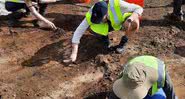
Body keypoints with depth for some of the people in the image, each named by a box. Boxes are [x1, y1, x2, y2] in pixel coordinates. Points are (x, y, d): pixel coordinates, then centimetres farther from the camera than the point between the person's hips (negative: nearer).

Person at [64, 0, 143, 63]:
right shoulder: (91, 14, -33)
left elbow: (139, 8, -28)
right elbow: (78, 32, -31)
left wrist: (130, 19, -48)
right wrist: (74, 53, -38)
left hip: (121, 23, -1)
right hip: (107, 26, 2)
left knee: (134, 22, -36)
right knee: (92, 28, -30)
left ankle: (124, 40, -6)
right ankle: (104, 35, 5)